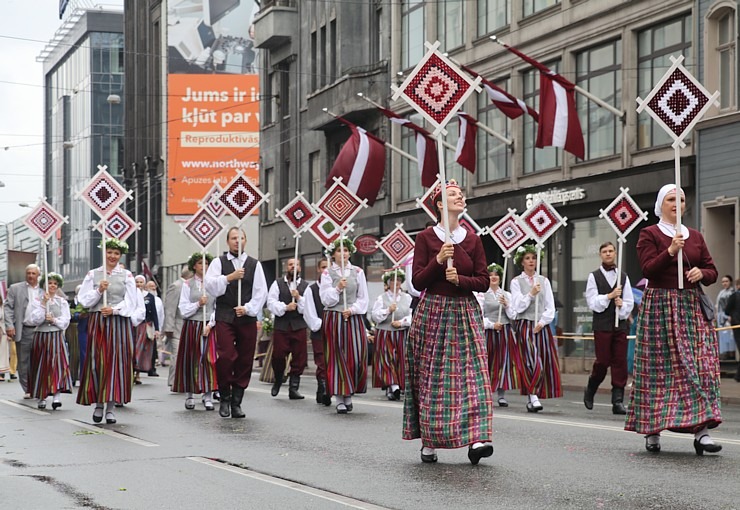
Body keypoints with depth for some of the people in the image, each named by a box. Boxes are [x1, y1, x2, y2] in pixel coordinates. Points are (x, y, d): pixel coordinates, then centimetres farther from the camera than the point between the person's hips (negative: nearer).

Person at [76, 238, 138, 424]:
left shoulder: (127, 276, 8)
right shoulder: (93, 275, 9)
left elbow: (131, 302, 1)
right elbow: (84, 300, 4)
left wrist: (114, 309, -12)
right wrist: (99, 291, -10)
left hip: (120, 323, 0)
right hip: (97, 323, 0)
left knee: (117, 361, -4)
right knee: (97, 362, -3)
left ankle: (111, 407, -2)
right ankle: (98, 403, 7)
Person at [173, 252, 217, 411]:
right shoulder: (187, 285, 5)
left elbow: (218, 307, 4)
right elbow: (183, 310, 1)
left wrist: (210, 325, -7)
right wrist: (198, 304, -13)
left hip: (209, 326, 0)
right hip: (191, 326, 0)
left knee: (209, 359, -9)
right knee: (190, 360, 2)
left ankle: (208, 395, -7)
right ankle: (189, 395, 10)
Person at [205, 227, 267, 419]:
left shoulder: (254, 264, 10)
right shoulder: (219, 263, 8)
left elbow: (261, 292, 5)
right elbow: (210, 286, -4)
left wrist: (248, 308, -8)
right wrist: (229, 277, -15)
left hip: (248, 317, 2)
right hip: (224, 317, -2)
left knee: (245, 360, 1)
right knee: (225, 357, -13)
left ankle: (236, 402, 9)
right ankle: (225, 399, 1)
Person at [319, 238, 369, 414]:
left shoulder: (358, 272, 9)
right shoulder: (327, 273, 5)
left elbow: (363, 299, 7)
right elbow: (326, 299, 0)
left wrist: (352, 309, -8)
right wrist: (338, 288, -13)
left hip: (354, 318, 1)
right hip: (334, 319, -1)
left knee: (355, 357, -4)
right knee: (337, 357, -2)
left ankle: (349, 395, 8)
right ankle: (340, 398, 0)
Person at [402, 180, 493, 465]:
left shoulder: (473, 241, 8)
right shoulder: (426, 238, 0)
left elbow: (483, 282, 6)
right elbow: (418, 282, -4)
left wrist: (459, 279, -12)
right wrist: (438, 261, -17)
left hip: (466, 313, 2)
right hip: (433, 312, -2)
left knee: (472, 373, -10)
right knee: (431, 377, 0)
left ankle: (476, 439, -18)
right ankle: (428, 441, 9)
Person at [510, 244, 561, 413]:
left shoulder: (544, 281, 13)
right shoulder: (516, 282, 5)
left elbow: (551, 307, 8)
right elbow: (518, 307, -4)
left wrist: (542, 322, -6)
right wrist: (531, 294, -14)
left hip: (542, 327, 3)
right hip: (525, 326, -3)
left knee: (544, 361, -2)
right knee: (532, 361, -16)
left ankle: (532, 398, 5)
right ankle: (533, 396, -16)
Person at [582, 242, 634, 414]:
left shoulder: (623, 277, 11)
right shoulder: (594, 277, 4)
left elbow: (630, 302, 10)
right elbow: (592, 302, -3)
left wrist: (622, 305, -10)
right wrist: (609, 296, -14)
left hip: (620, 324, 3)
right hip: (602, 324, -3)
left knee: (620, 362, -2)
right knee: (603, 361, -4)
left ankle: (618, 401, -1)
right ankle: (590, 391, 22)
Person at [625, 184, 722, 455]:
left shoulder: (695, 236, 16)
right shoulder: (649, 234, 3)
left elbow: (712, 270, 16)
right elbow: (648, 269, -9)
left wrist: (702, 273, -5)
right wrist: (670, 251, -22)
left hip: (693, 307, 4)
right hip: (660, 307, -4)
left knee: (700, 366, -8)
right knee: (658, 369, -4)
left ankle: (701, 431, -12)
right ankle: (652, 431, 4)